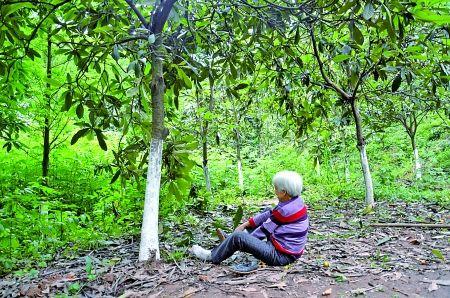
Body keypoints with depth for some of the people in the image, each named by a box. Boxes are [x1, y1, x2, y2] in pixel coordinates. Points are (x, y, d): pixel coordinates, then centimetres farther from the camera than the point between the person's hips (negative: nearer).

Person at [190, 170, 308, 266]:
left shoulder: (285, 210, -25)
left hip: (282, 255, -10)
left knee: (238, 237, -15)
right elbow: (269, 214, 7)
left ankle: (212, 256, 11)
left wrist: (246, 239, 2)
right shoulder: (296, 201, 2)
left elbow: (264, 230, -14)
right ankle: (229, 241, 23)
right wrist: (245, 224, 7)